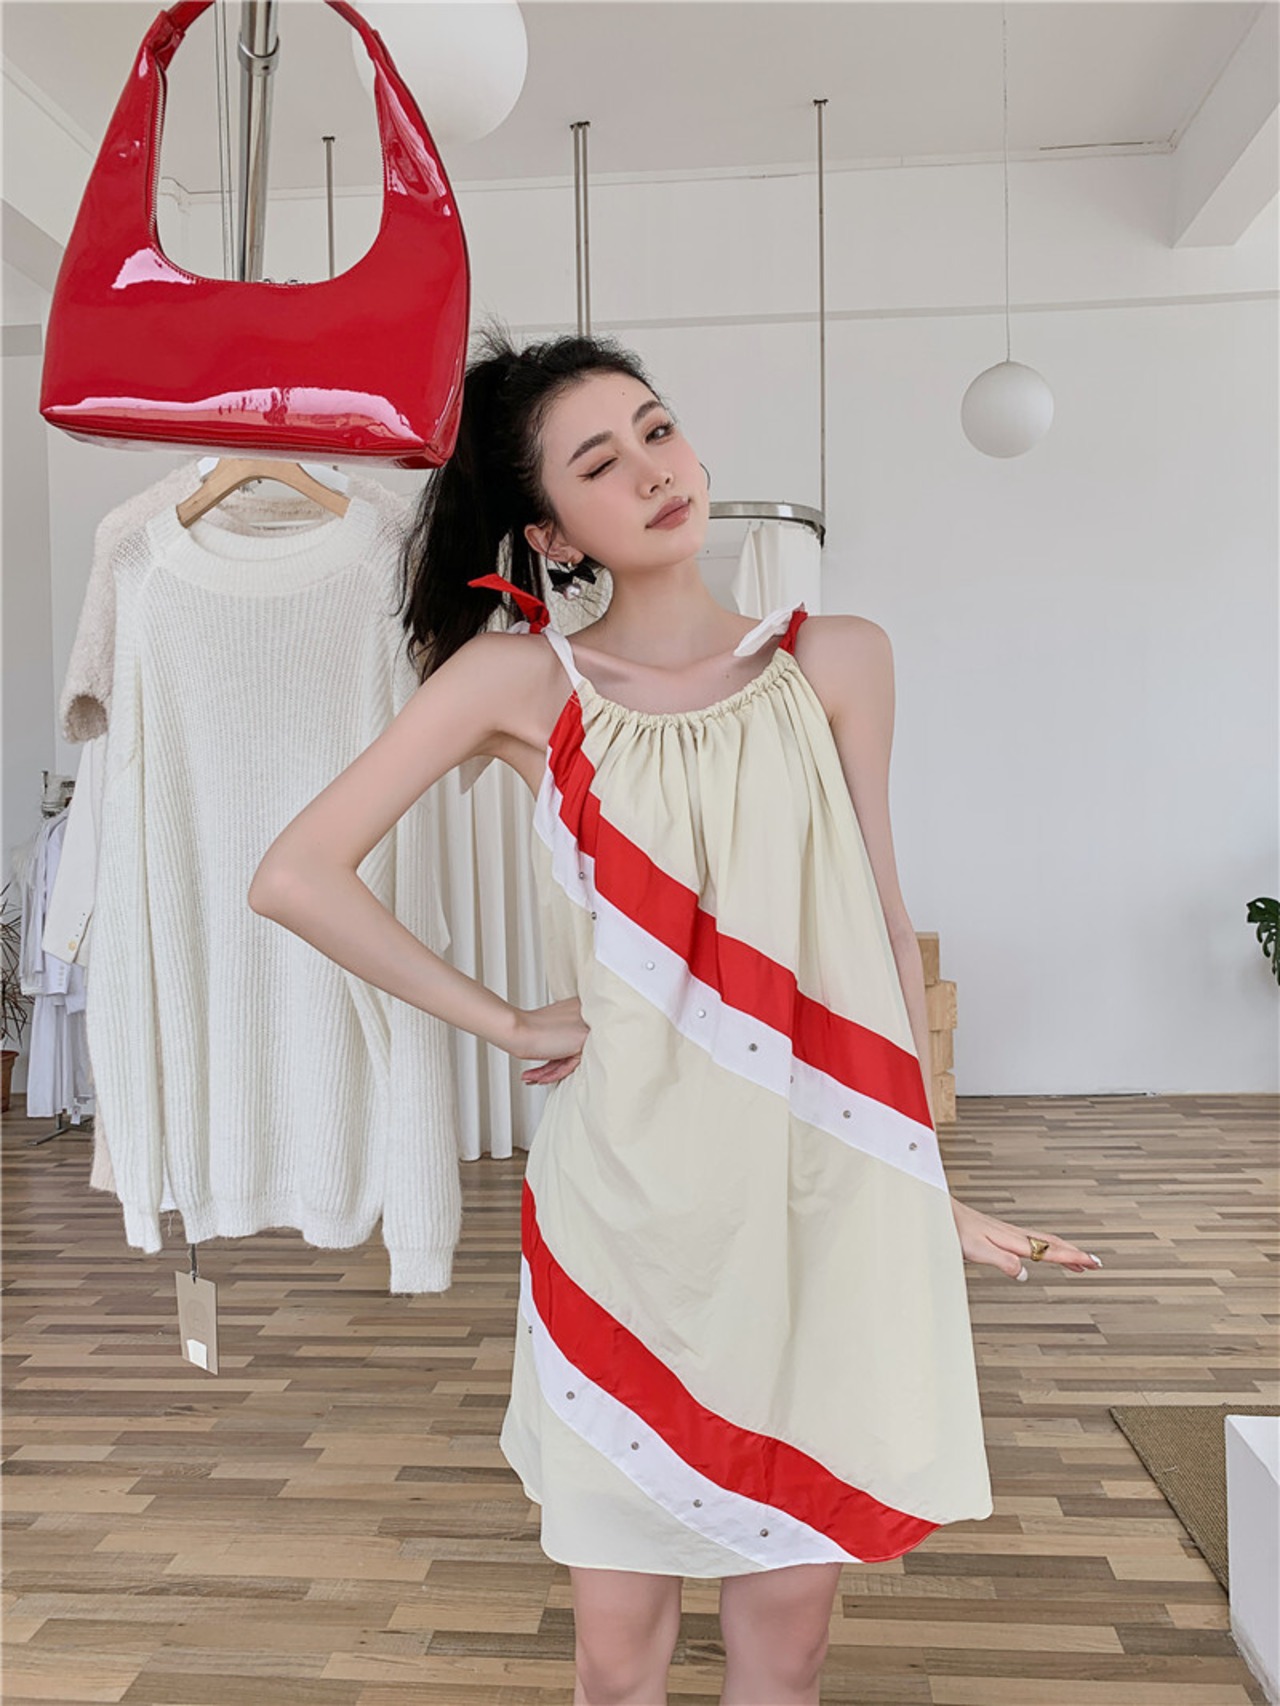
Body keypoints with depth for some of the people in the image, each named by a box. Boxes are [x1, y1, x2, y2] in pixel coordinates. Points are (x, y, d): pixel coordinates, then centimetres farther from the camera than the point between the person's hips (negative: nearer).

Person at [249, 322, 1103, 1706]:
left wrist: (929, 1182, 11)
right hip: (629, 1191, -1)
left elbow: (883, 925, 8)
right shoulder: (520, 680, -3)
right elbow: (292, 877, -6)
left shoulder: (837, 661, 3)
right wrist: (507, 1026, -6)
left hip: (824, 1191, 2)